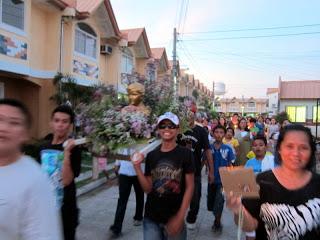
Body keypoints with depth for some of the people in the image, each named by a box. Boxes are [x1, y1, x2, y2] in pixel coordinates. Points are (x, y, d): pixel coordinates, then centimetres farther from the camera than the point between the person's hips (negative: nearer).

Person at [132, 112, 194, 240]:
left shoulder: (185, 153, -8)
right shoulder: (151, 155, 1)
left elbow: (189, 187, -7)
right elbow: (148, 189, 0)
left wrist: (180, 217, -12)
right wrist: (137, 167, -11)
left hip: (174, 218, -2)